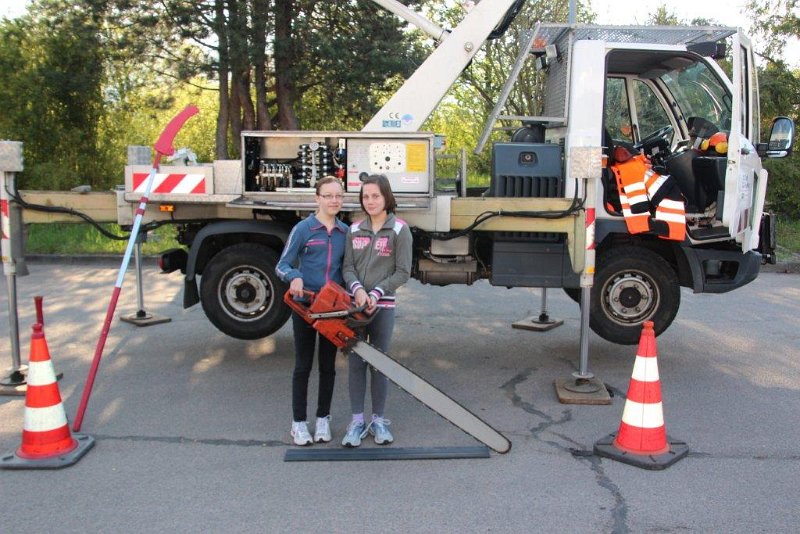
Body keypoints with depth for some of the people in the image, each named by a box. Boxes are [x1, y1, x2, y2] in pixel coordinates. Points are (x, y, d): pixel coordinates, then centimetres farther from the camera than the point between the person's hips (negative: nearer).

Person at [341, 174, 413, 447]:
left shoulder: (399, 230, -3)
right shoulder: (355, 230, 8)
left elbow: (402, 272, -6)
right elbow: (348, 267, 3)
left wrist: (376, 294, -14)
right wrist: (358, 290, -16)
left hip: (383, 306, -3)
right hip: (355, 304, 3)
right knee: (355, 363, 5)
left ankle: (378, 420, 19)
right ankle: (357, 421, 15)